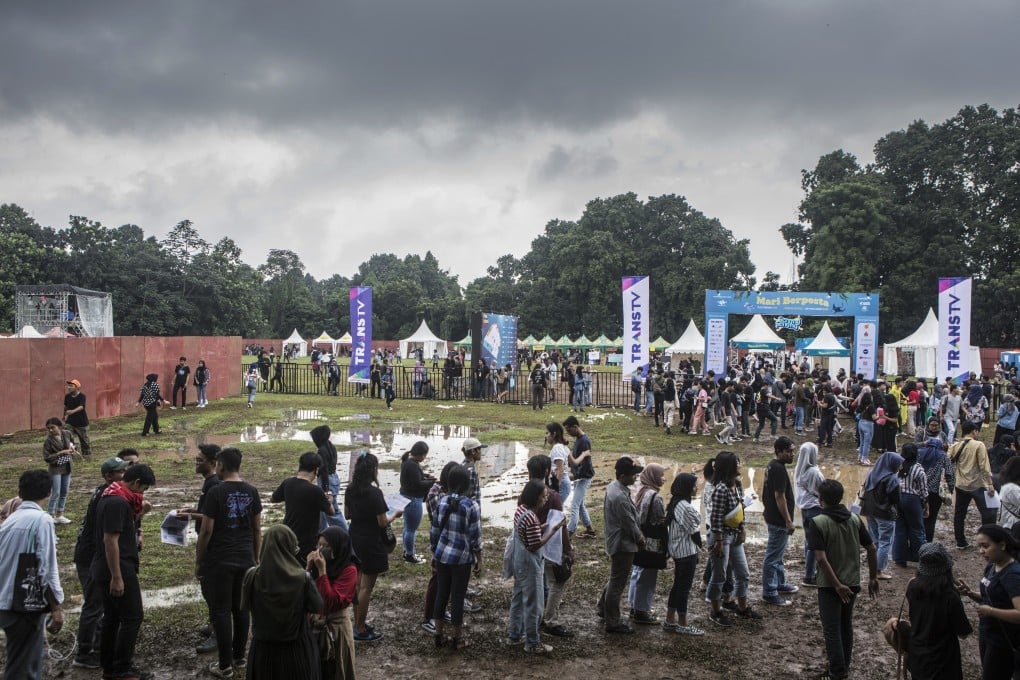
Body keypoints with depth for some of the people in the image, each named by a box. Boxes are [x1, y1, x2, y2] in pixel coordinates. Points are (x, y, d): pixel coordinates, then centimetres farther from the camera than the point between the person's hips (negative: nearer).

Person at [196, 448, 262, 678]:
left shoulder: (216, 492, -12)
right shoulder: (252, 492, 4)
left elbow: (206, 531, -11)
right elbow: (257, 529, 9)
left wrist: (198, 561, -1)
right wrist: (255, 557, 18)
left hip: (219, 561, -5)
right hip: (245, 560, 5)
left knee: (221, 611, 2)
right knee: (241, 608, 14)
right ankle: (239, 656, 25)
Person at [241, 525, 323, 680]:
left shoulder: (252, 576, -14)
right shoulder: (303, 578, -19)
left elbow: (245, 609, 2)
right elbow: (318, 607, -4)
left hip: (263, 650, 1)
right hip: (297, 650, -1)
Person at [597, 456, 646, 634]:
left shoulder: (613, 486, 3)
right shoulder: (620, 497, -29)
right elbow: (629, 523, -21)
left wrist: (638, 534, 7)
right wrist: (640, 538, -4)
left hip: (617, 541, 10)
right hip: (623, 544, -10)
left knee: (615, 578, 26)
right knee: (617, 584, 3)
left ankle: (603, 607, 40)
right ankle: (613, 623, 15)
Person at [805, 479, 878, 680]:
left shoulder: (817, 522, -16)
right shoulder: (855, 519, -1)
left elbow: (821, 558, -22)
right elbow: (871, 548, 2)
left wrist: (837, 585, -17)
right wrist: (873, 578, 11)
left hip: (829, 585, -5)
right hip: (852, 582, 6)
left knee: (832, 629, 6)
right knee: (846, 625, 21)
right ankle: (844, 664, 35)